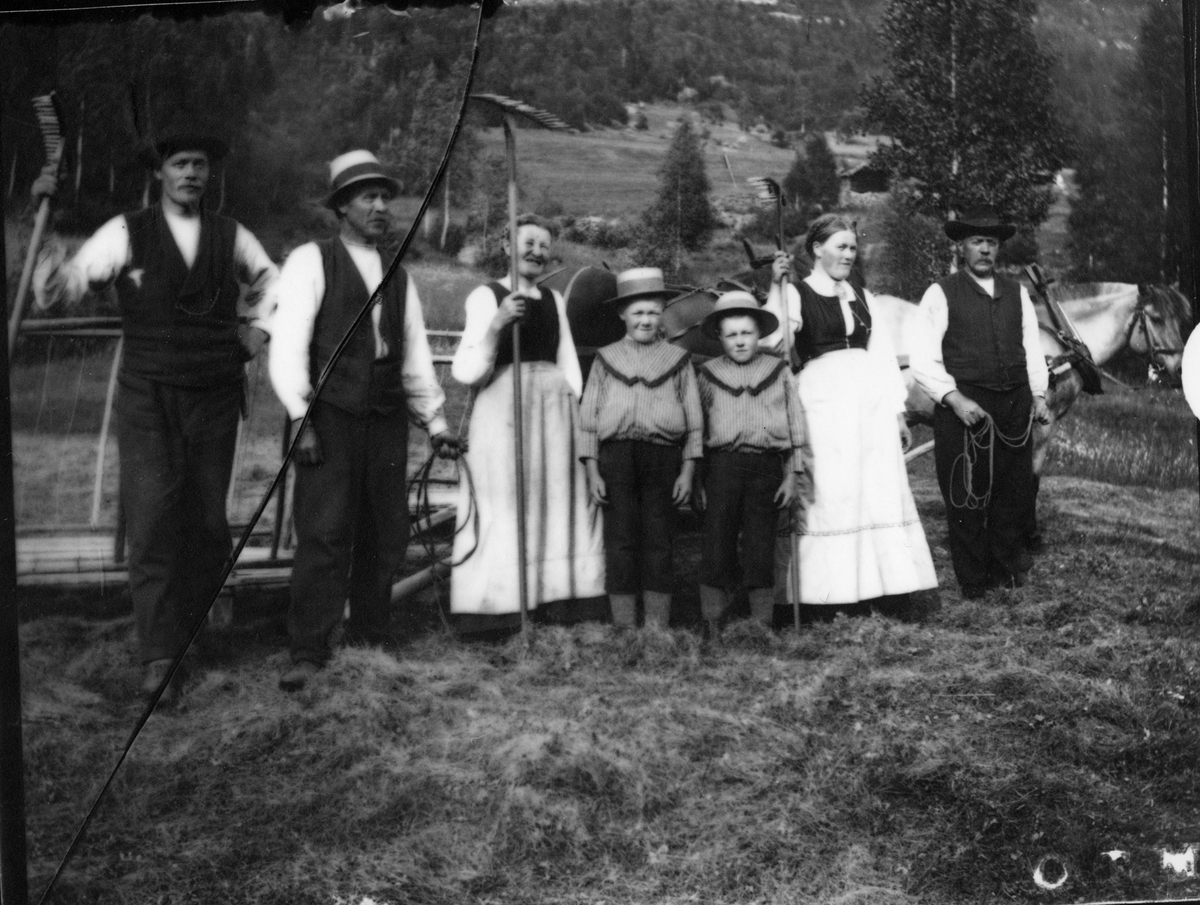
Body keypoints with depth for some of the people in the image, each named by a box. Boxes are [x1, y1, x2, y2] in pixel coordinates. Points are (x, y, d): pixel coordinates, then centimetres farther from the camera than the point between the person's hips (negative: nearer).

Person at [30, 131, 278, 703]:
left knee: (207, 520, 8)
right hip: (149, 401, -3)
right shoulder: (126, 234, -3)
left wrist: (258, 328, 11)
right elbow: (56, 291, -10)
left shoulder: (231, 237, 6)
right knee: (151, 520, -10)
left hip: (216, 399, 3)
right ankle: (159, 659, -7)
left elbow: (272, 281, 26)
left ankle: (194, 628, 27)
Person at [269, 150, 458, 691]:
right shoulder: (311, 262, 2)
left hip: (386, 421, 5)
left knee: (387, 534, 5)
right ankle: (308, 653, -6)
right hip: (330, 417, -5)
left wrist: (435, 422, 16)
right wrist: (302, 419, -12)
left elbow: (415, 356, 22)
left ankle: (371, 636, 18)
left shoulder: (398, 277, 19)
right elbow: (289, 344, -5)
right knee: (325, 533, -10)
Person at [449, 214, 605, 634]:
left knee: (556, 504, 5)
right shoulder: (486, 296, -2)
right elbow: (466, 372, -9)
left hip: (554, 409, 6)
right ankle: (494, 612, -2)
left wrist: (574, 409, 7)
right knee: (502, 510, -7)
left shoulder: (554, 300, 15)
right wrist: (497, 323, -21)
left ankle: (554, 600, 11)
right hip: (501, 407, -5)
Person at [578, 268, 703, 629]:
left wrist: (687, 472, 1)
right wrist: (592, 472, 0)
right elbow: (589, 419, 8)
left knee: (659, 545, 2)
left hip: (663, 456, 0)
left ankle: (658, 632, 8)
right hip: (616, 455, 0)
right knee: (620, 544, 0)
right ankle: (624, 631, 6)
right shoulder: (606, 359, 10)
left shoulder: (677, 359, 10)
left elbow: (694, 421, 9)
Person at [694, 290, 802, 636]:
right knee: (716, 545, -1)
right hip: (722, 465, 0)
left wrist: (791, 476, 5)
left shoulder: (778, 371, 10)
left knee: (760, 549, 3)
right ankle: (713, 627, 6)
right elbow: (696, 429, 11)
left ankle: (762, 625, 11)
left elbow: (793, 425, 11)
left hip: (767, 467, 0)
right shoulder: (708, 375, 9)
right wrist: (696, 480, 6)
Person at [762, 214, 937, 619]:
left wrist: (898, 412, 14)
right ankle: (827, 594, 0)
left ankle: (883, 587, 9)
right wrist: (776, 286, -20)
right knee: (829, 496, -6)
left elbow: (883, 353, 18)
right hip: (823, 399, -5)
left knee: (882, 491, 2)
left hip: (872, 399, 5)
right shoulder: (796, 294, 2)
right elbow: (771, 340, -15)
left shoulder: (862, 297, 18)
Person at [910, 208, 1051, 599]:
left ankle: (1007, 571, 27)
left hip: (1015, 407, 5)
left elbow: (1032, 348, 18)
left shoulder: (1017, 293, 15)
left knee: (1015, 493, 10)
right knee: (966, 498, 0)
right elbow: (922, 359, -6)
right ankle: (973, 582, 12)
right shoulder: (941, 293, -1)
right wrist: (954, 398, -16)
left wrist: (1038, 395, 5)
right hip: (963, 407, -5)